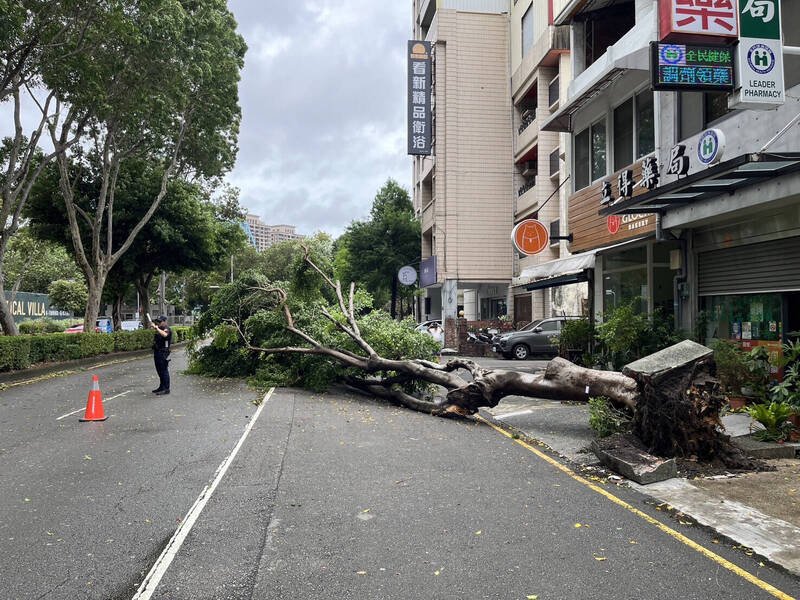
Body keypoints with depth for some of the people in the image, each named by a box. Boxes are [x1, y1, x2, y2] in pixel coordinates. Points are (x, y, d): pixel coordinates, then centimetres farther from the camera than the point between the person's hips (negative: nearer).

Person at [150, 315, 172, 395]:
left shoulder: (167, 329, -11)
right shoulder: (159, 329, 17)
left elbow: (164, 334, -36)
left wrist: (156, 327, -33)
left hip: (163, 353, -10)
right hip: (157, 352, 10)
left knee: (164, 371, -8)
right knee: (159, 371, 17)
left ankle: (166, 389, -6)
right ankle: (161, 387, 27)